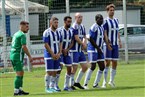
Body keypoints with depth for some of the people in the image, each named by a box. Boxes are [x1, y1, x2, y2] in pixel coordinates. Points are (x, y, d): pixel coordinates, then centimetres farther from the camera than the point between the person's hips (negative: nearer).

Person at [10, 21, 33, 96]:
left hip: (12, 55, 9)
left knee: (21, 73, 15)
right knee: (19, 74, -8)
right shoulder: (22, 35, -10)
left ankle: (20, 89, 15)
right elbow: (24, 47, -18)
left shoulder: (16, 34, 18)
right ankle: (16, 91, -10)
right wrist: (29, 56, -14)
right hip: (17, 56, -9)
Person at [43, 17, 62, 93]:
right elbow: (46, 45, -13)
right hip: (49, 55, -6)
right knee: (49, 72, -5)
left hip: (56, 56, 6)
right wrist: (53, 54, -14)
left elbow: (60, 43, 13)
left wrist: (59, 53, -1)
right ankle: (47, 88, 3)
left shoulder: (58, 32, 11)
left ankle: (52, 87, 12)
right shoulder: (47, 32, -9)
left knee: (55, 72, 6)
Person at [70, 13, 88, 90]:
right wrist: (83, 44, -4)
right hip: (74, 50, -9)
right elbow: (76, 38, -18)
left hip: (81, 50, 9)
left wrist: (84, 44, -2)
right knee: (74, 67, -8)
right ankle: (71, 84, 2)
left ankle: (77, 82, 20)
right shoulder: (74, 27, -13)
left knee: (85, 67, 9)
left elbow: (84, 37, 19)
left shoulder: (82, 27, 14)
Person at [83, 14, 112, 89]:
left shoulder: (101, 27, 13)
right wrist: (98, 48, -17)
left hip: (99, 50, 9)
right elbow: (91, 39, -19)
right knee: (93, 67, -10)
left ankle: (96, 84, 15)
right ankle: (85, 84, -2)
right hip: (93, 49, -9)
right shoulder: (94, 27, -15)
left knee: (102, 67, 5)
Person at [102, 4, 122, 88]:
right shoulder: (106, 21, -7)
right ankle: (104, 82, -4)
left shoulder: (116, 20, 14)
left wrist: (120, 41, 12)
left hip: (115, 45, 6)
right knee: (107, 62, -8)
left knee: (115, 63, 5)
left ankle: (111, 81, 15)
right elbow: (104, 33, -12)